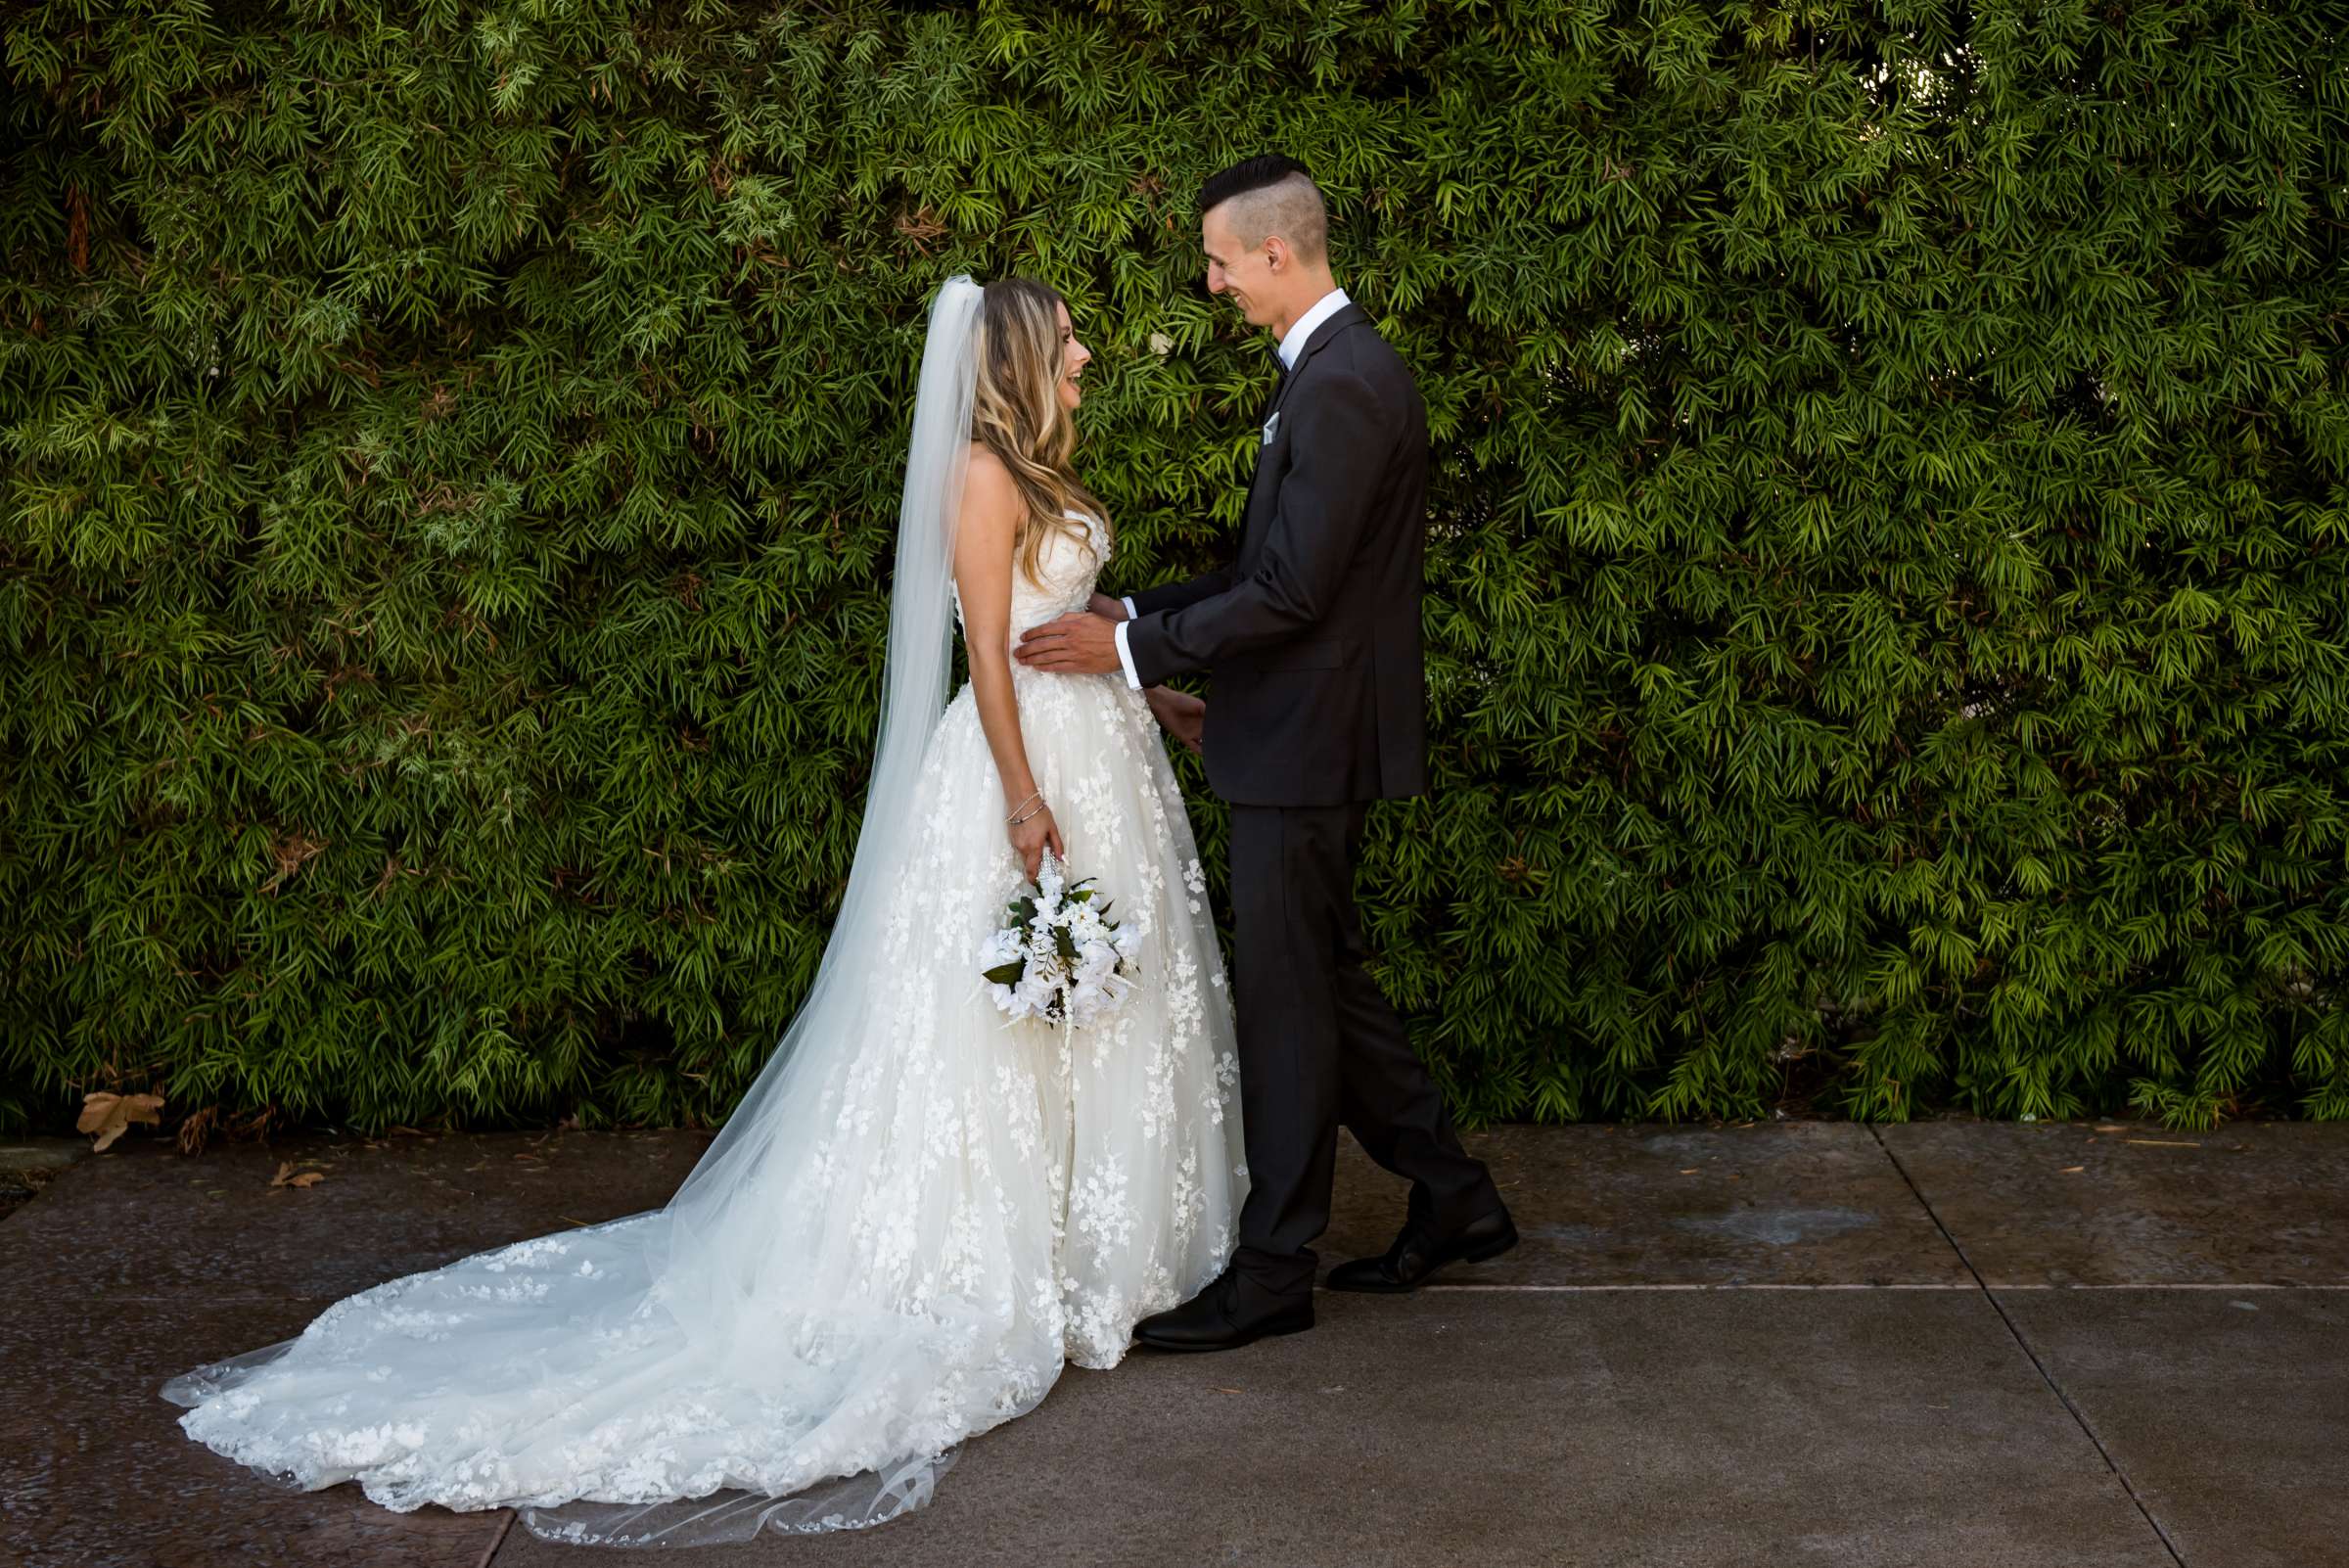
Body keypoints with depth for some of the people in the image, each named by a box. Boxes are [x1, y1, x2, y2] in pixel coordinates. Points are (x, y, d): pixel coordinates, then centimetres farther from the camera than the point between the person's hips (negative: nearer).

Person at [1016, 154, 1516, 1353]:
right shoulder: (1338, 368, 13)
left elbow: (1291, 592, -23)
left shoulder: (1340, 387, -20)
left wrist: (1135, 652, -17)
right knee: (1322, 976, 18)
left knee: (1285, 1002, -1)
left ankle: (1274, 1269, 10)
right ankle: (1452, 1195, 28)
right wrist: (1140, 612, 13)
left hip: (1307, 743, -10)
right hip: (1307, 731, 10)